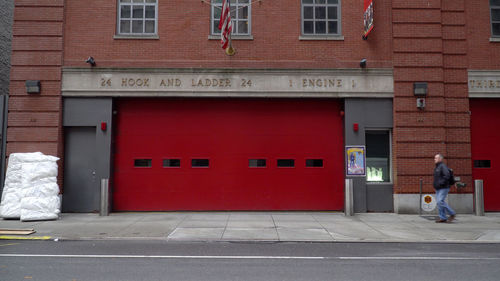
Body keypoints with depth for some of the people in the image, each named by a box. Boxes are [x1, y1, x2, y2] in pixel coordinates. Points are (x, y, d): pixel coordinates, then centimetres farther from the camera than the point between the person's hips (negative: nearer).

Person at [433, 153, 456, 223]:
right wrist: (435, 184, 15)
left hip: (443, 188, -9)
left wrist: (441, 183, -23)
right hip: (438, 189, 9)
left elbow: (447, 175, -23)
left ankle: (452, 214, -2)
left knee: (440, 201, -16)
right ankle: (443, 218, 8)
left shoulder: (443, 166, -11)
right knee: (439, 202, 5)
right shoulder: (436, 167, 19)